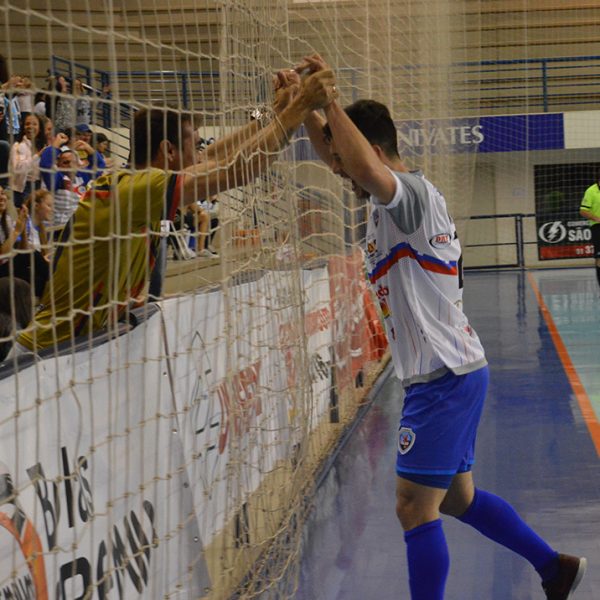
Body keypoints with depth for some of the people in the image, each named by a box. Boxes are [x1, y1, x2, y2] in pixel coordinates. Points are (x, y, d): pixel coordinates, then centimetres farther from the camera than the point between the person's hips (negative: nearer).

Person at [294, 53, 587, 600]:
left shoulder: (412, 192, -16)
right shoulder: (395, 199, 12)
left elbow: (365, 167, -38)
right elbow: (335, 153, 22)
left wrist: (330, 98, -30)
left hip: (444, 378, -10)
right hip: (453, 371, 10)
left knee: (415, 508, -8)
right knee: (456, 497, 20)